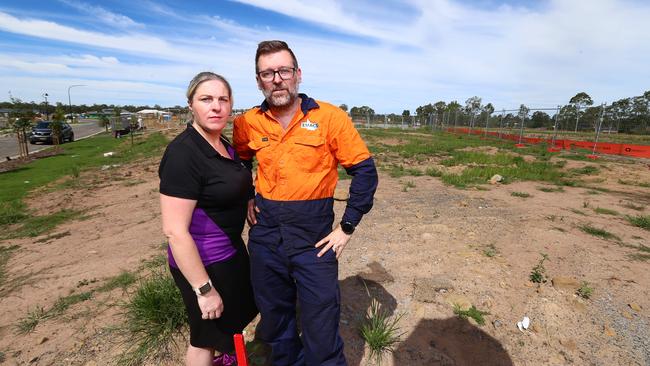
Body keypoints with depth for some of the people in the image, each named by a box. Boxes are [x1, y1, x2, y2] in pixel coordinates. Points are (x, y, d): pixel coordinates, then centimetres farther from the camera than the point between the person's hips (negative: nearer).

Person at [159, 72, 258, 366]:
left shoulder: (224, 145, 1)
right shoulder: (183, 154, -25)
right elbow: (174, 231, -26)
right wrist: (204, 289, -22)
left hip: (231, 250, 9)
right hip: (203, 262, -9)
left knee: (237, 312, 30)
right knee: (207, 334, 15)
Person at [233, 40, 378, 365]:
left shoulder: (330, 117, -10)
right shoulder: (247, 123, 1)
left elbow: (365, 171, -7)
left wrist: (347, 228, -8)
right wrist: (246, 198, 6)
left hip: (314, 234, -3)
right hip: (265, 233, 4)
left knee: (321, 324, 9)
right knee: (274, 317, 22)